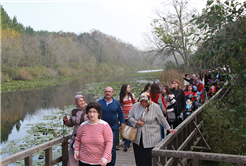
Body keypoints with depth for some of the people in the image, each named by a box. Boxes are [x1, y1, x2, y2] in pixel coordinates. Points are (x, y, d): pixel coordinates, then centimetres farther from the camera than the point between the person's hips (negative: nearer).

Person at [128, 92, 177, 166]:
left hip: (151, 138, -3)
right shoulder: (136, 106, -1)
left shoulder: (155, 107, -7)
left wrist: (169, 128, 5)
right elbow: (130, 116, 6)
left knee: (149, 159, -3)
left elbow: (162, 119, 2)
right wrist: (136, 122, -11)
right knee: (139, 158, 8)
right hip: (138, 138, 3)